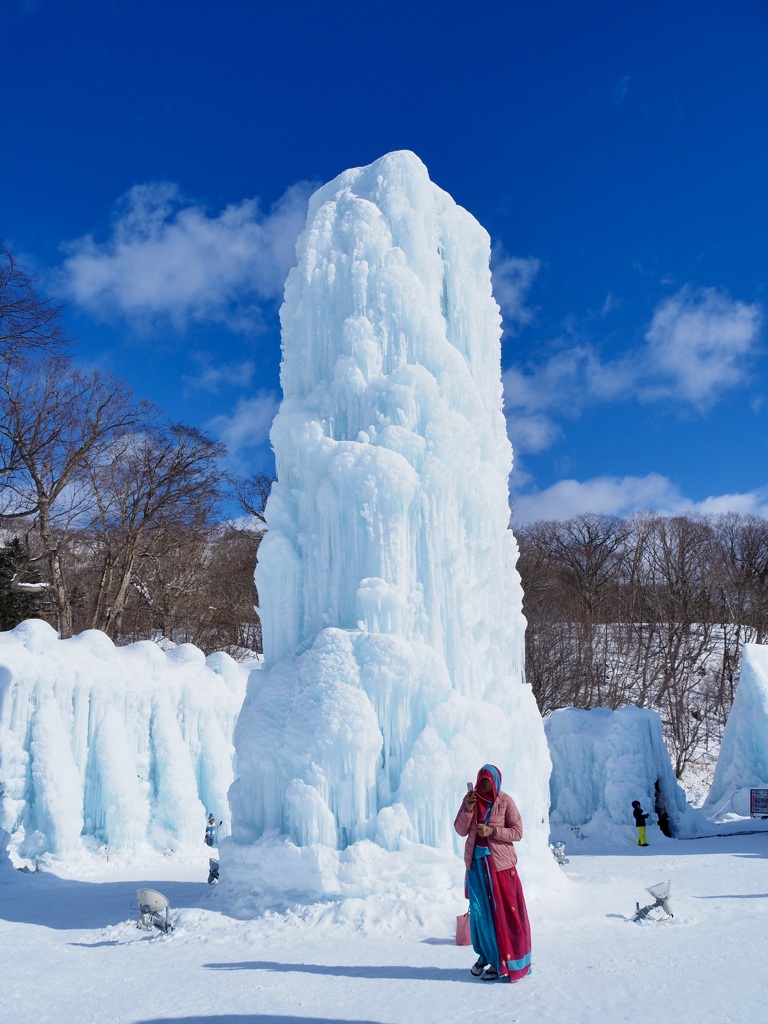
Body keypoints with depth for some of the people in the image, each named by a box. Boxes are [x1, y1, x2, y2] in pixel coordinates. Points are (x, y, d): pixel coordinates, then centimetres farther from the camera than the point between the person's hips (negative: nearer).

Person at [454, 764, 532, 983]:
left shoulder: (505, 801, -6)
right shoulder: (470, 799, 2)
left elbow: (518, 832, -6)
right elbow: (460, 830, 1)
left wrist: (492, 830, -17)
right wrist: (468, 809, -14)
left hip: (500, 863, -3)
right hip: (476, 862, 3)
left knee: (502, 911, -1)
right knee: (480, 911, 7)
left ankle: (502, 962, 7)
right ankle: (485, 956, 20)